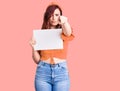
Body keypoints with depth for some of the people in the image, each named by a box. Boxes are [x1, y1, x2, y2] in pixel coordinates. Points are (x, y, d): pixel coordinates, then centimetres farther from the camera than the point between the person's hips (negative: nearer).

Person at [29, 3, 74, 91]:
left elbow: (68, 33, -24)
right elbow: (37, 60, 8)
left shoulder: (64, 33, 4)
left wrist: (65, 23, -46)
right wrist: (33, 47, -10)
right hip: (43, 72, 1)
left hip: (61, 72, -1)